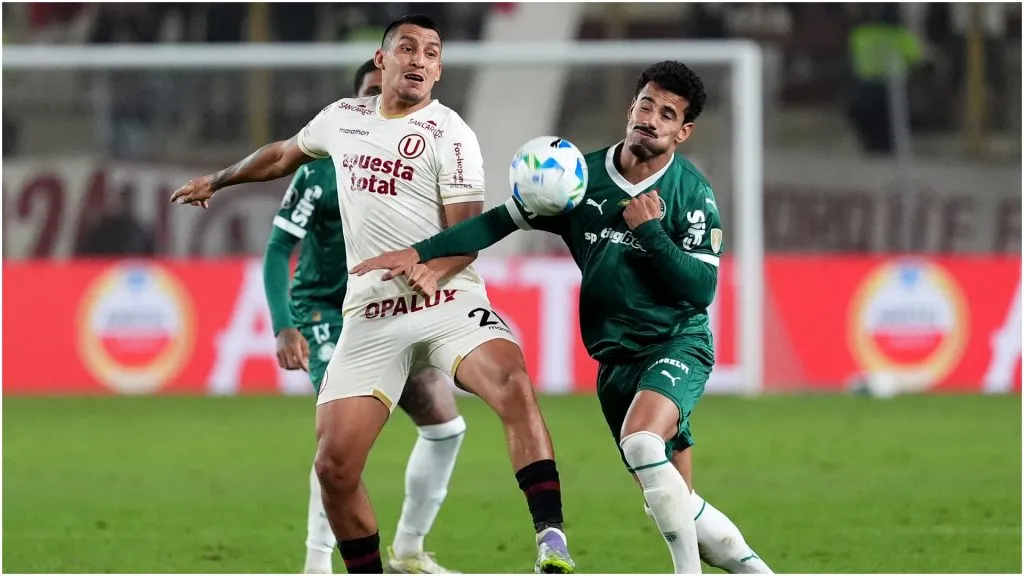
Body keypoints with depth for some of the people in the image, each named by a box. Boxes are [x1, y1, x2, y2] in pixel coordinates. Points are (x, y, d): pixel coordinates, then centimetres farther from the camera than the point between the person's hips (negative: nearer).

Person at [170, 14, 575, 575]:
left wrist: (433, 267, -29)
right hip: (370, 318, 4)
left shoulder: (449, 134, -1)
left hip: (448, 303, -4)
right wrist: (217, 180, 49)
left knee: (513, 383, -33)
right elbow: (284, 155, 36)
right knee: (334, 464, -7)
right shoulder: (343, 117, 15)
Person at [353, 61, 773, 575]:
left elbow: (700, 290, -12)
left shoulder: (692, 195, -8)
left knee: (641, 442, -34)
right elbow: (501, 220, 4)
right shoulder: (583, 177, 2)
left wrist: (651, 232, -20)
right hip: (614, 358, 5)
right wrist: (420, 253, -3)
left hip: (677, 344, -5)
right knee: (679, 508, 4)